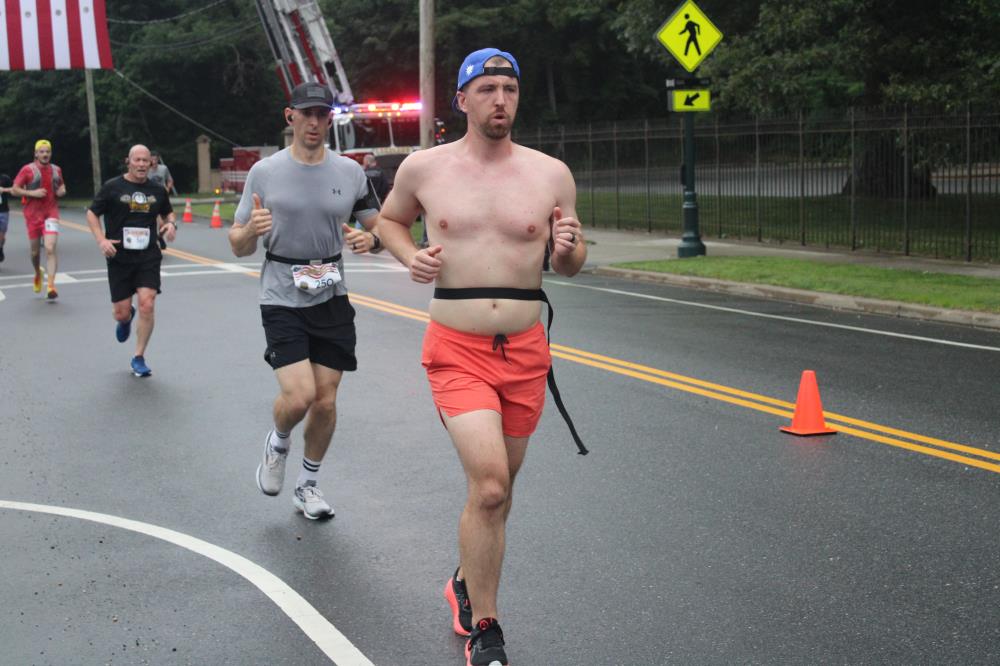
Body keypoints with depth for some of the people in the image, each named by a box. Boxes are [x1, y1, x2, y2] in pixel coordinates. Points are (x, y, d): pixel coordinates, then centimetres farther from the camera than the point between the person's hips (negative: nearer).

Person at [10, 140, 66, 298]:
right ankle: (38, 274, 41)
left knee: (50, 249, -15)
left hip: (51, 212, 1)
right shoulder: (27, 170, -3)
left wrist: (62, 191, 2)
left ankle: (51, 285, -17)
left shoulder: (56, 170, 8)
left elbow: (61, 186, 25)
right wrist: (32, 193, -16)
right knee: (35, 251, 10)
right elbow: (14, 190, -4)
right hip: (33, 213, -1)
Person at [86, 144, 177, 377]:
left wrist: (171, 223, 1)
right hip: (119, 258, -1)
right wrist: (101, 240, -10)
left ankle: (138, 358, 1)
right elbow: (92, 213, 4)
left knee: (147, 305, -14)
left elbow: (168, 212, 24)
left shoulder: (157, 190, 7)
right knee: (121, 313, 2)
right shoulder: (112, 187, -2)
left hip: (148, 257, 1)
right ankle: (126, 319, 44)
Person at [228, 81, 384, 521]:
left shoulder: (350, 172, 3)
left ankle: (308, 486, 27)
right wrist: (251, 230, -22)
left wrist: (371, 240, -13)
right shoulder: (264, 172, -2)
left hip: (332, 301, 3)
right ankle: (277, 443, 20)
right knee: (298, 397, -16)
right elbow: (238, 246, 1)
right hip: (282, 301, -2)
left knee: (325, 402, 5)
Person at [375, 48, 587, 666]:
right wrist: (410, 256, -3)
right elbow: (389, 219, 18)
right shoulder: (424, 168, -1)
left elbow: (572, 265, 11)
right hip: (457, 351, -2)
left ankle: (467, 584, 44)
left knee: (497, 488, 15)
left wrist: (567, 250, -13)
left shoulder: (551, 174, 1)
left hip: (525, 352, 3)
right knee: (489, 486, -17)